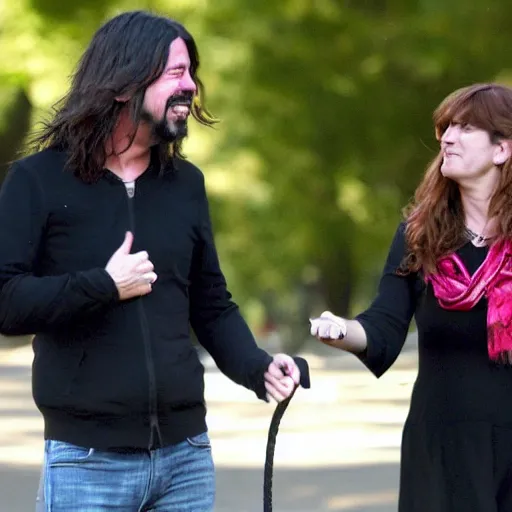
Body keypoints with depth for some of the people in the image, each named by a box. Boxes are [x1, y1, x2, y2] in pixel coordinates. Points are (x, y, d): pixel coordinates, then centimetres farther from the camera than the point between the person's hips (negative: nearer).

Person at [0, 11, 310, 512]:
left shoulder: (185, 183, 12)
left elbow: (211, 305, 15)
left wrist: (258, 368, -3)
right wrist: (102, 285, -19)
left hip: (186, 455, 5)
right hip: (87, 461, -5)